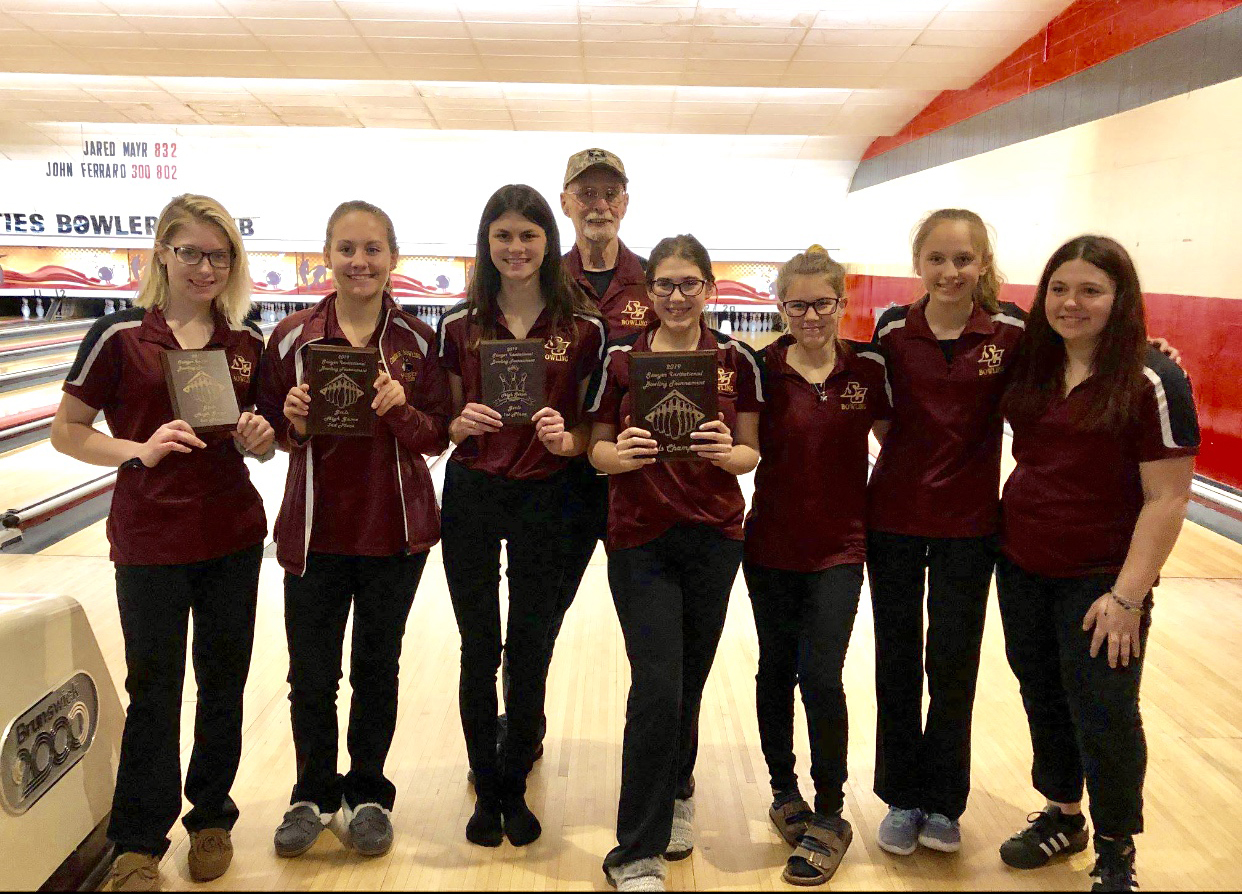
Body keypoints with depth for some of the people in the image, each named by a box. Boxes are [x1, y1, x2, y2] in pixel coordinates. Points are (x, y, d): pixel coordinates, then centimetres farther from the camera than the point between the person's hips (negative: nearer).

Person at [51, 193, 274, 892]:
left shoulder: (248, 343, 2)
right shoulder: (120, 335, -7)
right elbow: (67, 432, -4)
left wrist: (259, 436, -12)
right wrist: (141, 450, -20)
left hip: (233, 534, 3)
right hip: (150, 539, -3)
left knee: (224, 682, 13)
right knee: (154, 690, 7)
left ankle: (212, 816, 32)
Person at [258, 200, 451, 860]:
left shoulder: (417, 341, -4)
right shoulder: (292, 338, -4)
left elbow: (436, 439, -3)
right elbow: (272, 432, 3)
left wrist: (401, 409, -22)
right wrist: (294, 421, -18)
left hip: (395, 529, 0)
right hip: (314, 527, 0)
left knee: (378, 666, 14)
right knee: (311, 675, 10)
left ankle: (367, 793, 33)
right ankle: (313, 794, 33)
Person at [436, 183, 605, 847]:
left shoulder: (584, 327, -3)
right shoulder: (459, 325, 0)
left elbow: (591, 426, 2)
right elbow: (446, 426, 6)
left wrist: (567, 439, -20)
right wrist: (463, 423, -16)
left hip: (545, 498, -1)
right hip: (471, 494, 1)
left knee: (529, 648, 8)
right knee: (479, 648, 8)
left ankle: (514, 788, 28)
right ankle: (487, 789, 26)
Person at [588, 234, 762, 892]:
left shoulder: (735, 359, 2)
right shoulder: (620, 357, -1)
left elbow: (751, 453, 4)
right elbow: (597, 450, 0)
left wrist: (726, 452, -18)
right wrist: (623, 453, -22)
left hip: (714, 537, 2)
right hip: (639, 541, -2)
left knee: (689, 682, 13)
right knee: (657, 686, -8)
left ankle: (675, 796, 42)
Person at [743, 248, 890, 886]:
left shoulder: (868, 370, -4)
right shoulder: (760, 370, -6)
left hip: (839, 548, -1)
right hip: (770, 545, 1)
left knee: (820, 676, -4)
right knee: (776, 671, 13)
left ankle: (829, 817, 15)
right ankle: (784, 790, 35)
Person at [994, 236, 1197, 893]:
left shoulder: (1151, 381, -14)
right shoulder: (1031, 365, 2)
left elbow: (1167, 498, -15)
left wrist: (1127, 596, -17)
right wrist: (1005, 529, 6)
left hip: (1100, 579, -5)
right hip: (1021, 567, 5)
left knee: (1103, 714, 4)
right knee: (1042, 698, 16)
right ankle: (1062, 817, 37)